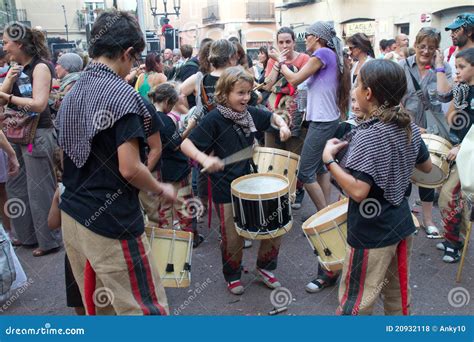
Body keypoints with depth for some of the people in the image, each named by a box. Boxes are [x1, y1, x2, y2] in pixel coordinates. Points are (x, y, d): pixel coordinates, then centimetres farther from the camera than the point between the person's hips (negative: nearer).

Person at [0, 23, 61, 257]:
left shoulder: (40, 67, -12)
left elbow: (38, 104, -23)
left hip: (38, 136, -9)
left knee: (39, 190, -2)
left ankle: (49, 240, 11)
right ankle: (26, 235, 30)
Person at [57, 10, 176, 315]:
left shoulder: (72, 93, 9)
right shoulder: (123, 95, -15)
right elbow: (129, 169, -20)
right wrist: (162, 190, -3)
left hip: (72, 216, 8)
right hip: (111, 224, -8)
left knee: (98, 305, 20)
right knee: (145, 310, 4)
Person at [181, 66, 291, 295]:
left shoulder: (250, 113, 1)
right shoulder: (214, 119, -15)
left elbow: (272, 117, 20)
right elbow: (186, 144, -19)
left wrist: (282, 126, -2)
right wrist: (204, 158, -37)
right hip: (226, 189, -5)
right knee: (233, 239, 5)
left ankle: (265, 266, 33)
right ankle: (232, 276, 34)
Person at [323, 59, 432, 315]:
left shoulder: (367, 136, -24)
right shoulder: (409, 127, 0)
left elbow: (358, 191, -30)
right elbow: (427, 167, 14)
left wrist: (329, 158, -21)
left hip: (372, 234, -8)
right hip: (402, 226, 8)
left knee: (355, 304, 7)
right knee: (398, 297, 24)